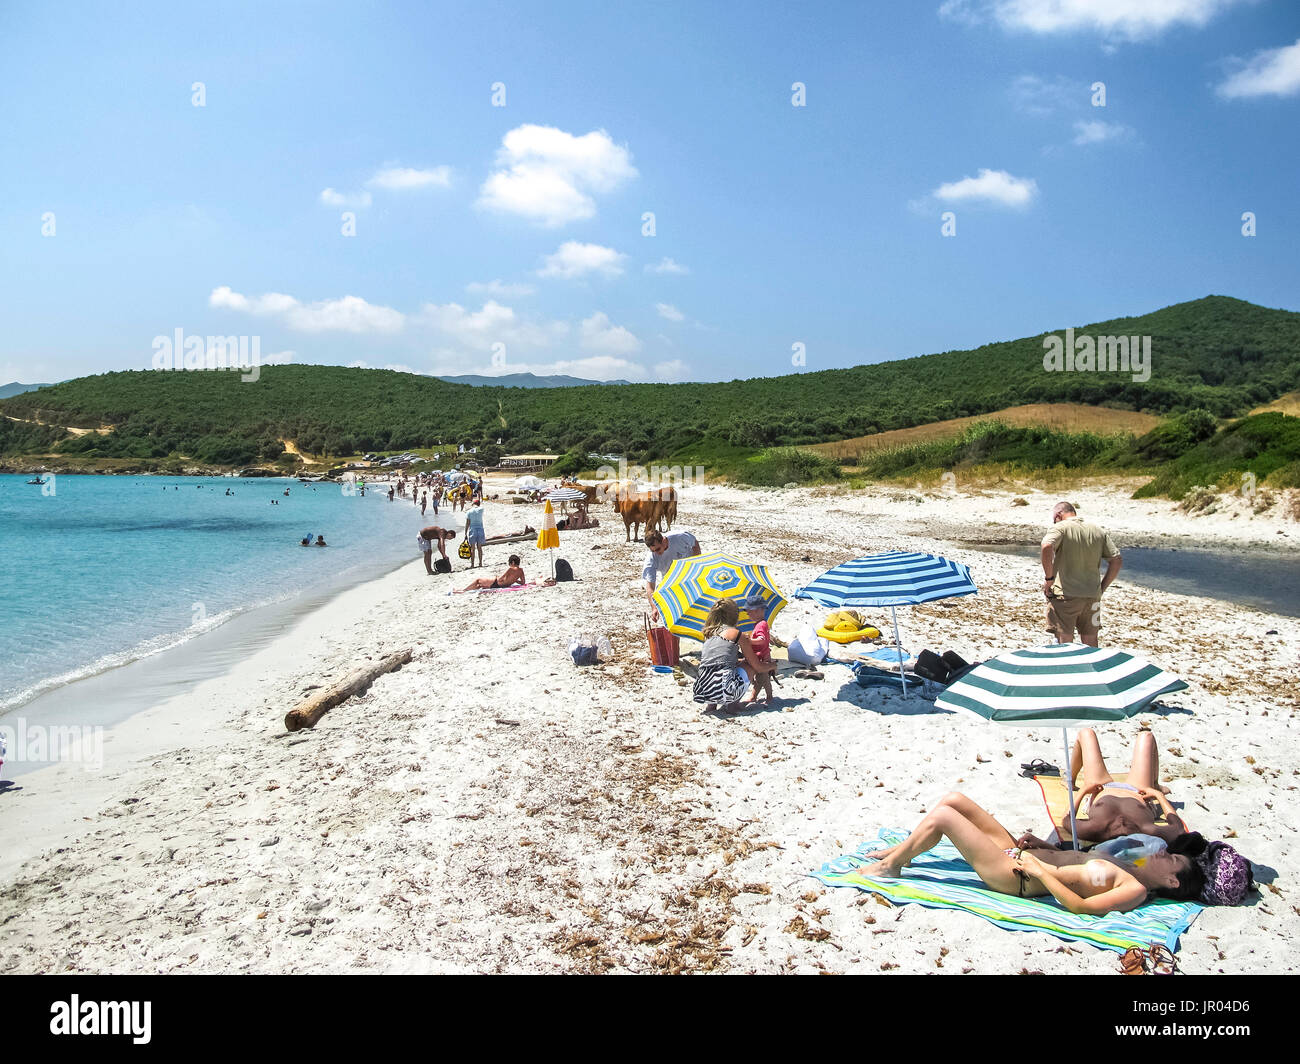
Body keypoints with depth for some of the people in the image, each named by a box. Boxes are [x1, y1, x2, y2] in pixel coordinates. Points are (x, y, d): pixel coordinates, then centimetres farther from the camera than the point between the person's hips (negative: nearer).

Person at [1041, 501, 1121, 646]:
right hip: (1092, 596, 5)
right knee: (1090, 643, 16)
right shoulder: (1098, 531, 12)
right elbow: (1116, 560, 9)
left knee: (1065, 643, 0)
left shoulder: (1061, 527, -6)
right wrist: (1102, 588, 12)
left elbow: (1047, 547, -26)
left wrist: (1049, 577, -16)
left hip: (1065, 595, -5)